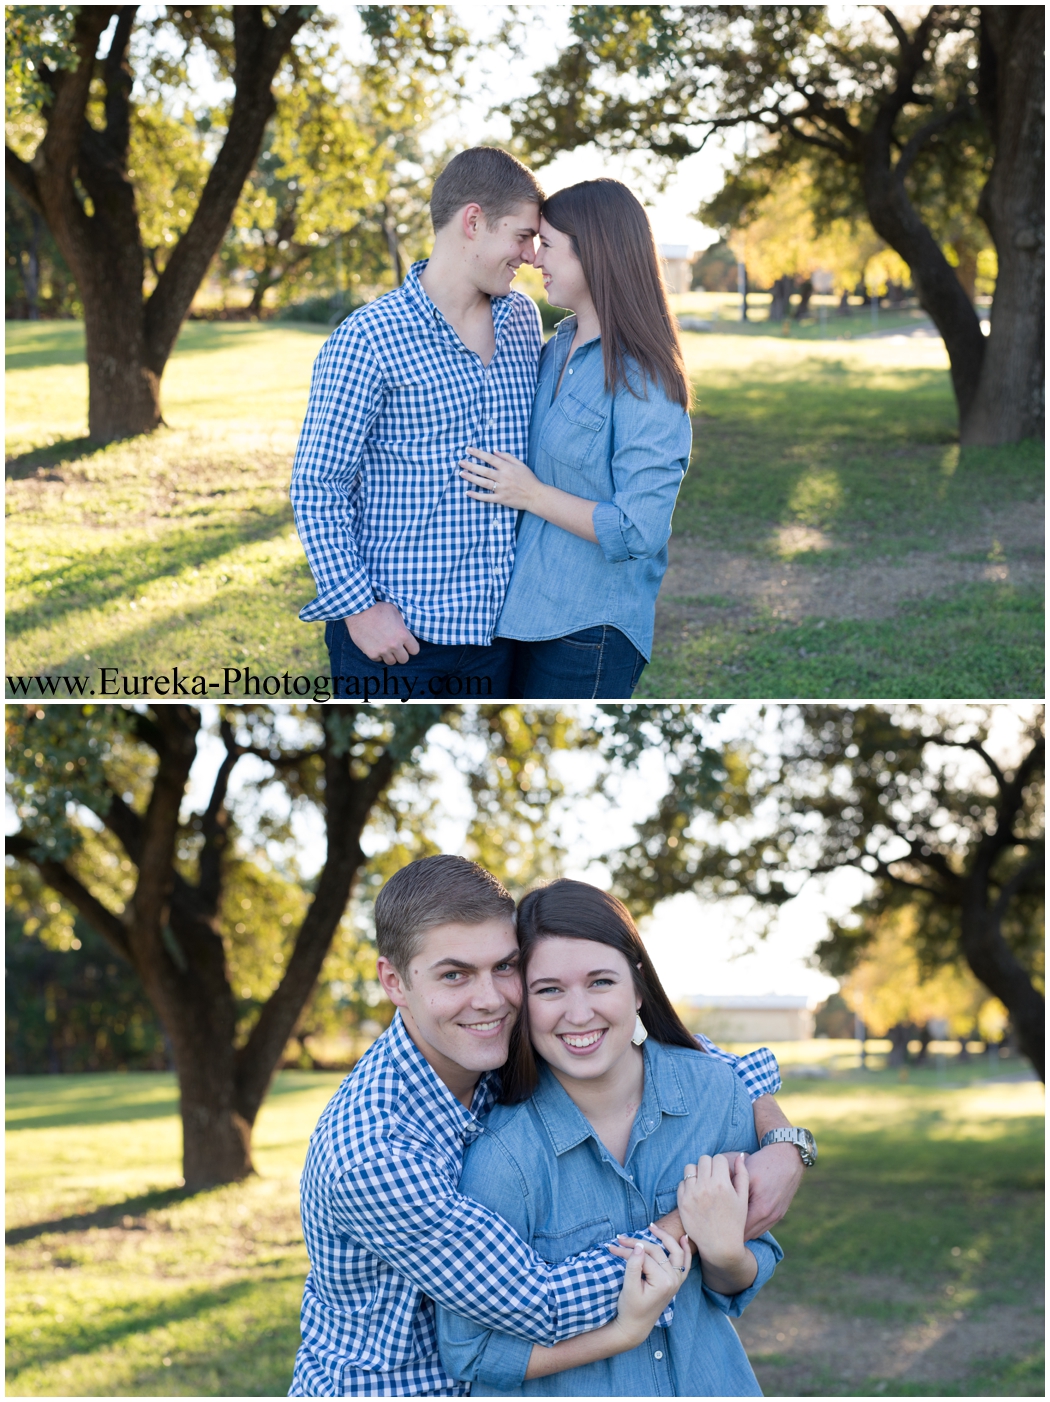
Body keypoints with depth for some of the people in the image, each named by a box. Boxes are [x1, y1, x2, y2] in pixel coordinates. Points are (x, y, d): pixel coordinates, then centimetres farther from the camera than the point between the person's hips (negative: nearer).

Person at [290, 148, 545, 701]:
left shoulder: (523, 319, 8)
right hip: (396, 634, -5)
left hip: (495, 629, 6)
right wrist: (358, 608, -15)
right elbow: (316, 487, -10)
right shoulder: (368, 340, -11)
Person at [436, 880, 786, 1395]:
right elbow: (468, 1350, -18)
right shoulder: (503, 1156, -25)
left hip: (707, 1381, 3)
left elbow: (733, 1291, -2)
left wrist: (725, 1252, -24)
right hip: (562, 1393, -3)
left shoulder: (715, 1091, -13)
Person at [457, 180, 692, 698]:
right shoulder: (557, 348, 9)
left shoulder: (641, 382, -18)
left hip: (590, 630, -8)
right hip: (528, 608, 8)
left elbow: (639, 531, -22)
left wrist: (531, 494, -17)